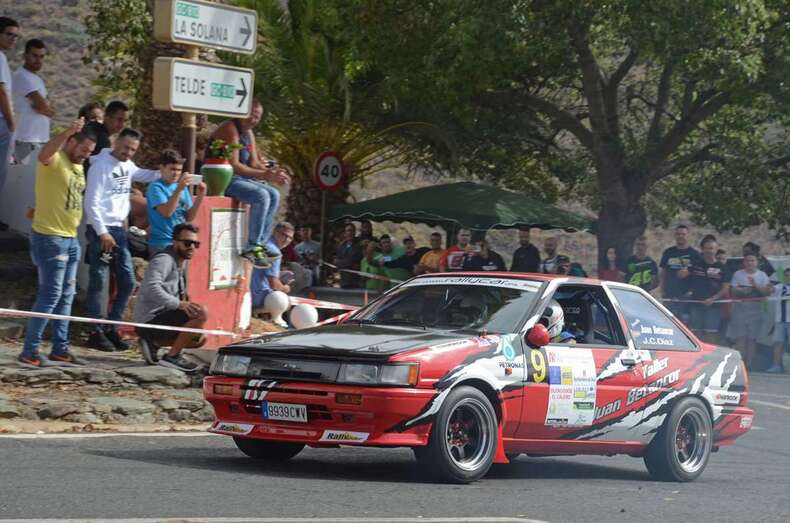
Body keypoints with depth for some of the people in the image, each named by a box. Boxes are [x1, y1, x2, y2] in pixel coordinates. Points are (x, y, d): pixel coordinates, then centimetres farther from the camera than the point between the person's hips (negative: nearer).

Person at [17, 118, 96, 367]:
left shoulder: (78, 166, 15)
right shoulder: (55, 160, -13)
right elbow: (43, 155, -37)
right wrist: (68, 132, -51)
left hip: (71, 239, 9)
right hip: (50, 238, -9)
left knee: (66, 297, 12)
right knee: (50, 295, -10)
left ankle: (60, 350, 18)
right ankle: (29, 352, -6)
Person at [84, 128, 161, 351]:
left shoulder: (128, 165, 12)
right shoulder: (101, 165, -11)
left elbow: (142, 175, 35)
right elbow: (91, 202, -15)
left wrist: (165, 174, 17)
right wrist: (102, 233, -19)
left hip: (119, 230, 8)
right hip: (100, 230, -8)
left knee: (127, 282, 7)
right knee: (99, 283, -4)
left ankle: (111, 328, 16)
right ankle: (96, 332, 1)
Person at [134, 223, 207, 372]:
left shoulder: (179, 263, 18)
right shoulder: (164, 259, -13)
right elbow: (151, 287, -31)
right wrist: (178, 304, -39)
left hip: (160, 318, 10)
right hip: (150, 321, -10)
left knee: (200, 339, 16)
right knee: (201, 313, -23)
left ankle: (153, 343, 10)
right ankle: (172, 356, -15)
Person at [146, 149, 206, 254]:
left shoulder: (183, 187, 11)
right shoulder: (156, 187, -7)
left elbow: (189, 217, 11)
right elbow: (166, 212, -20)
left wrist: (200, 196, -2)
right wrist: (179, 189, -26)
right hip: (162, 244, -7)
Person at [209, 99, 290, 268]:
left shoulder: (249, 133, 15)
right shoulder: (230, 129, -15)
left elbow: (254, 163, 10)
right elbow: (233, 165, -23)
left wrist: (271, 172, -11)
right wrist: (264, 175, -26)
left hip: (239, 179, 10)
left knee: (274, 195, 3)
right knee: (261, 196, -25)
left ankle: (261, 243, 0)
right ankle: (251, 248, -25)